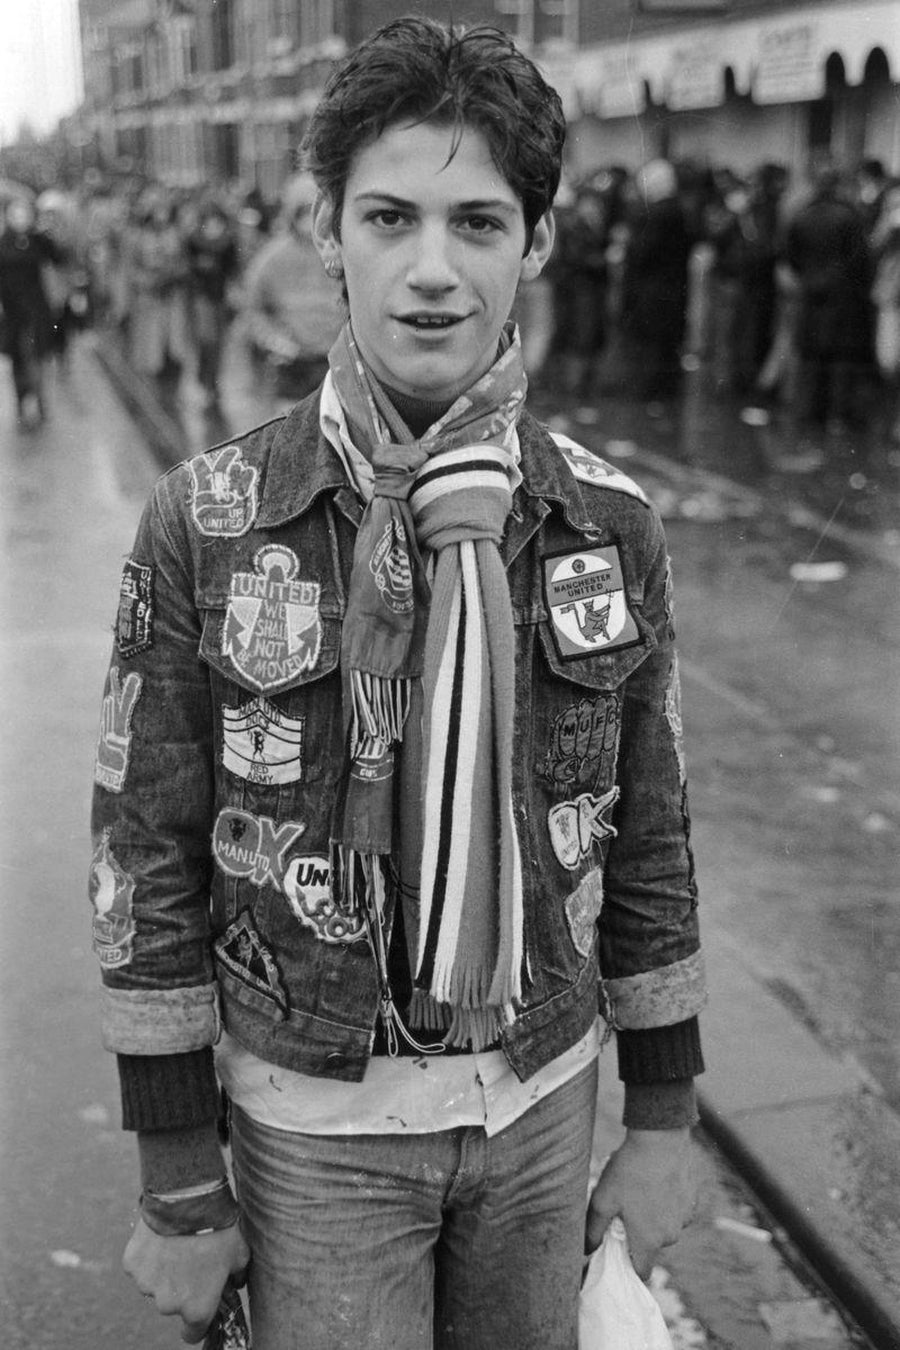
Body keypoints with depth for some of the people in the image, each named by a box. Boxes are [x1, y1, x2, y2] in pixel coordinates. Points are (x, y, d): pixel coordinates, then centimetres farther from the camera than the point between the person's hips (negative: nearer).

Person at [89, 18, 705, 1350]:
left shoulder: (608, 526, -8)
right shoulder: (204, 527, -15)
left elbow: (645, 837, 2)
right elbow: (149, 865, -10)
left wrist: (664, 1122, 7)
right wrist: (178, 1192, -6)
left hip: (542, 1091, 3)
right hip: (315, 1113, -2)